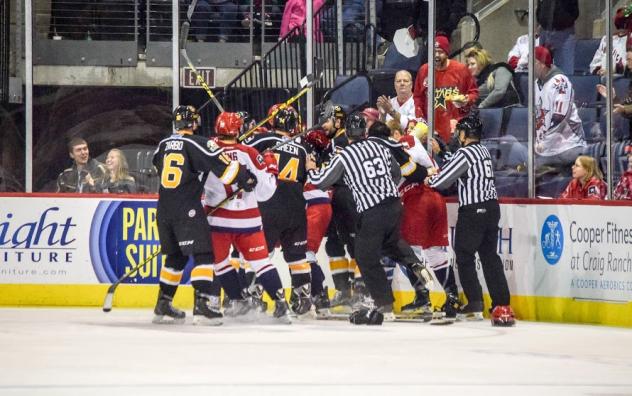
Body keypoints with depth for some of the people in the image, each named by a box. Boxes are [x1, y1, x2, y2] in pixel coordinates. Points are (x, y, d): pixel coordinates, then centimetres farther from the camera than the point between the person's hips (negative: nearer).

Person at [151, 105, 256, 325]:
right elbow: (223, 166, -13)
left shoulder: (163, 145, 12)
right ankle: (201, 307, -18)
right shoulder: (197, 144, -8)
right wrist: (246, 180, -2)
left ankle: (162, 306, 20)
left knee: (176, 256, 18)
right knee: (203, 255, -6)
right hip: (187, 209, -7)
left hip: (164, 208, 7)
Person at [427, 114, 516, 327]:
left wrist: (430, 180, 10)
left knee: (464, 256, 4)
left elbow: (442, 180, -9)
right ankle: (502, 305, 2)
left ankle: (475, 303, 2)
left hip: (473, 211, -8)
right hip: (491, 206, 8)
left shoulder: (465, 154, -13)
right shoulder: (484, 151, 13)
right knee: (490, 256, 8)